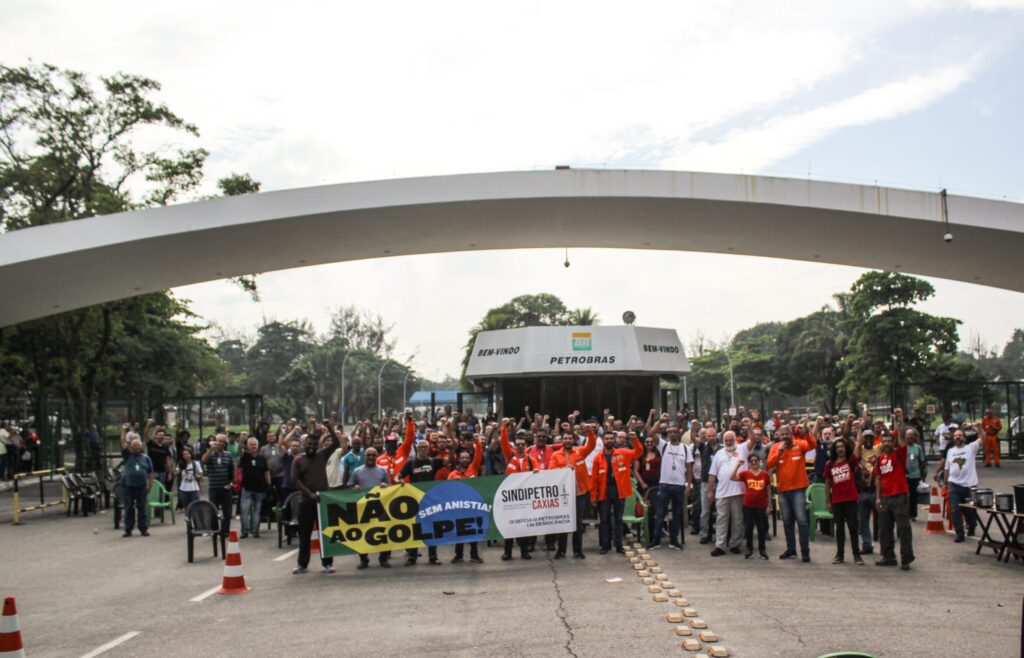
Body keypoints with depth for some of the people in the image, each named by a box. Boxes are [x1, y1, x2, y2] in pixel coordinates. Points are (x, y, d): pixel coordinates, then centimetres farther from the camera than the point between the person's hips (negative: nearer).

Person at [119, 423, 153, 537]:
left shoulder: (146, 457, 9)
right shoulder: (128, 455, 7)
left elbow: (150, 473, 10)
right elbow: (123, 443, -3)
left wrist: (150, 484, 2)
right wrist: (124, 430, -8)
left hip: (141, 486, 0)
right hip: (128, 485, 0)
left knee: (142, 508, 3)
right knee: (128, 508, 4)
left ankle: (143, 529, 9)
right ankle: (128, 529, 10)